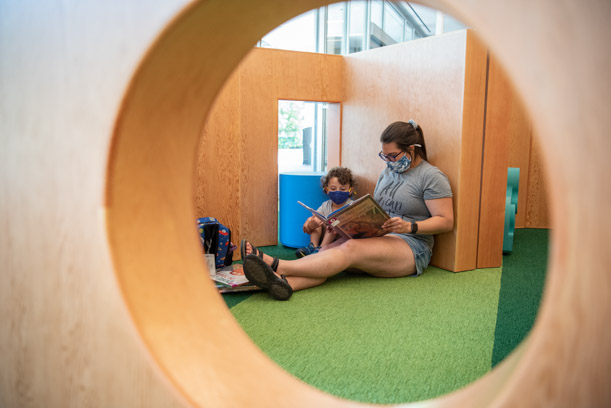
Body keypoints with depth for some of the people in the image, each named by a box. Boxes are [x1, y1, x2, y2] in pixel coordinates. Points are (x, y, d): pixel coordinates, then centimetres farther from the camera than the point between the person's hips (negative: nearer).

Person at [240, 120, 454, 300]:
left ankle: (277, 266, -48)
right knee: (330, 249, -24)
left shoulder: (432, 177, -4)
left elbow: (446, 221, -8)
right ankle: (284, 282, -51)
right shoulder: (388, 172, 19)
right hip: (378, 238, 7)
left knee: (351, 249, -33)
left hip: (411, 248, -7)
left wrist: (410, 226, -22)